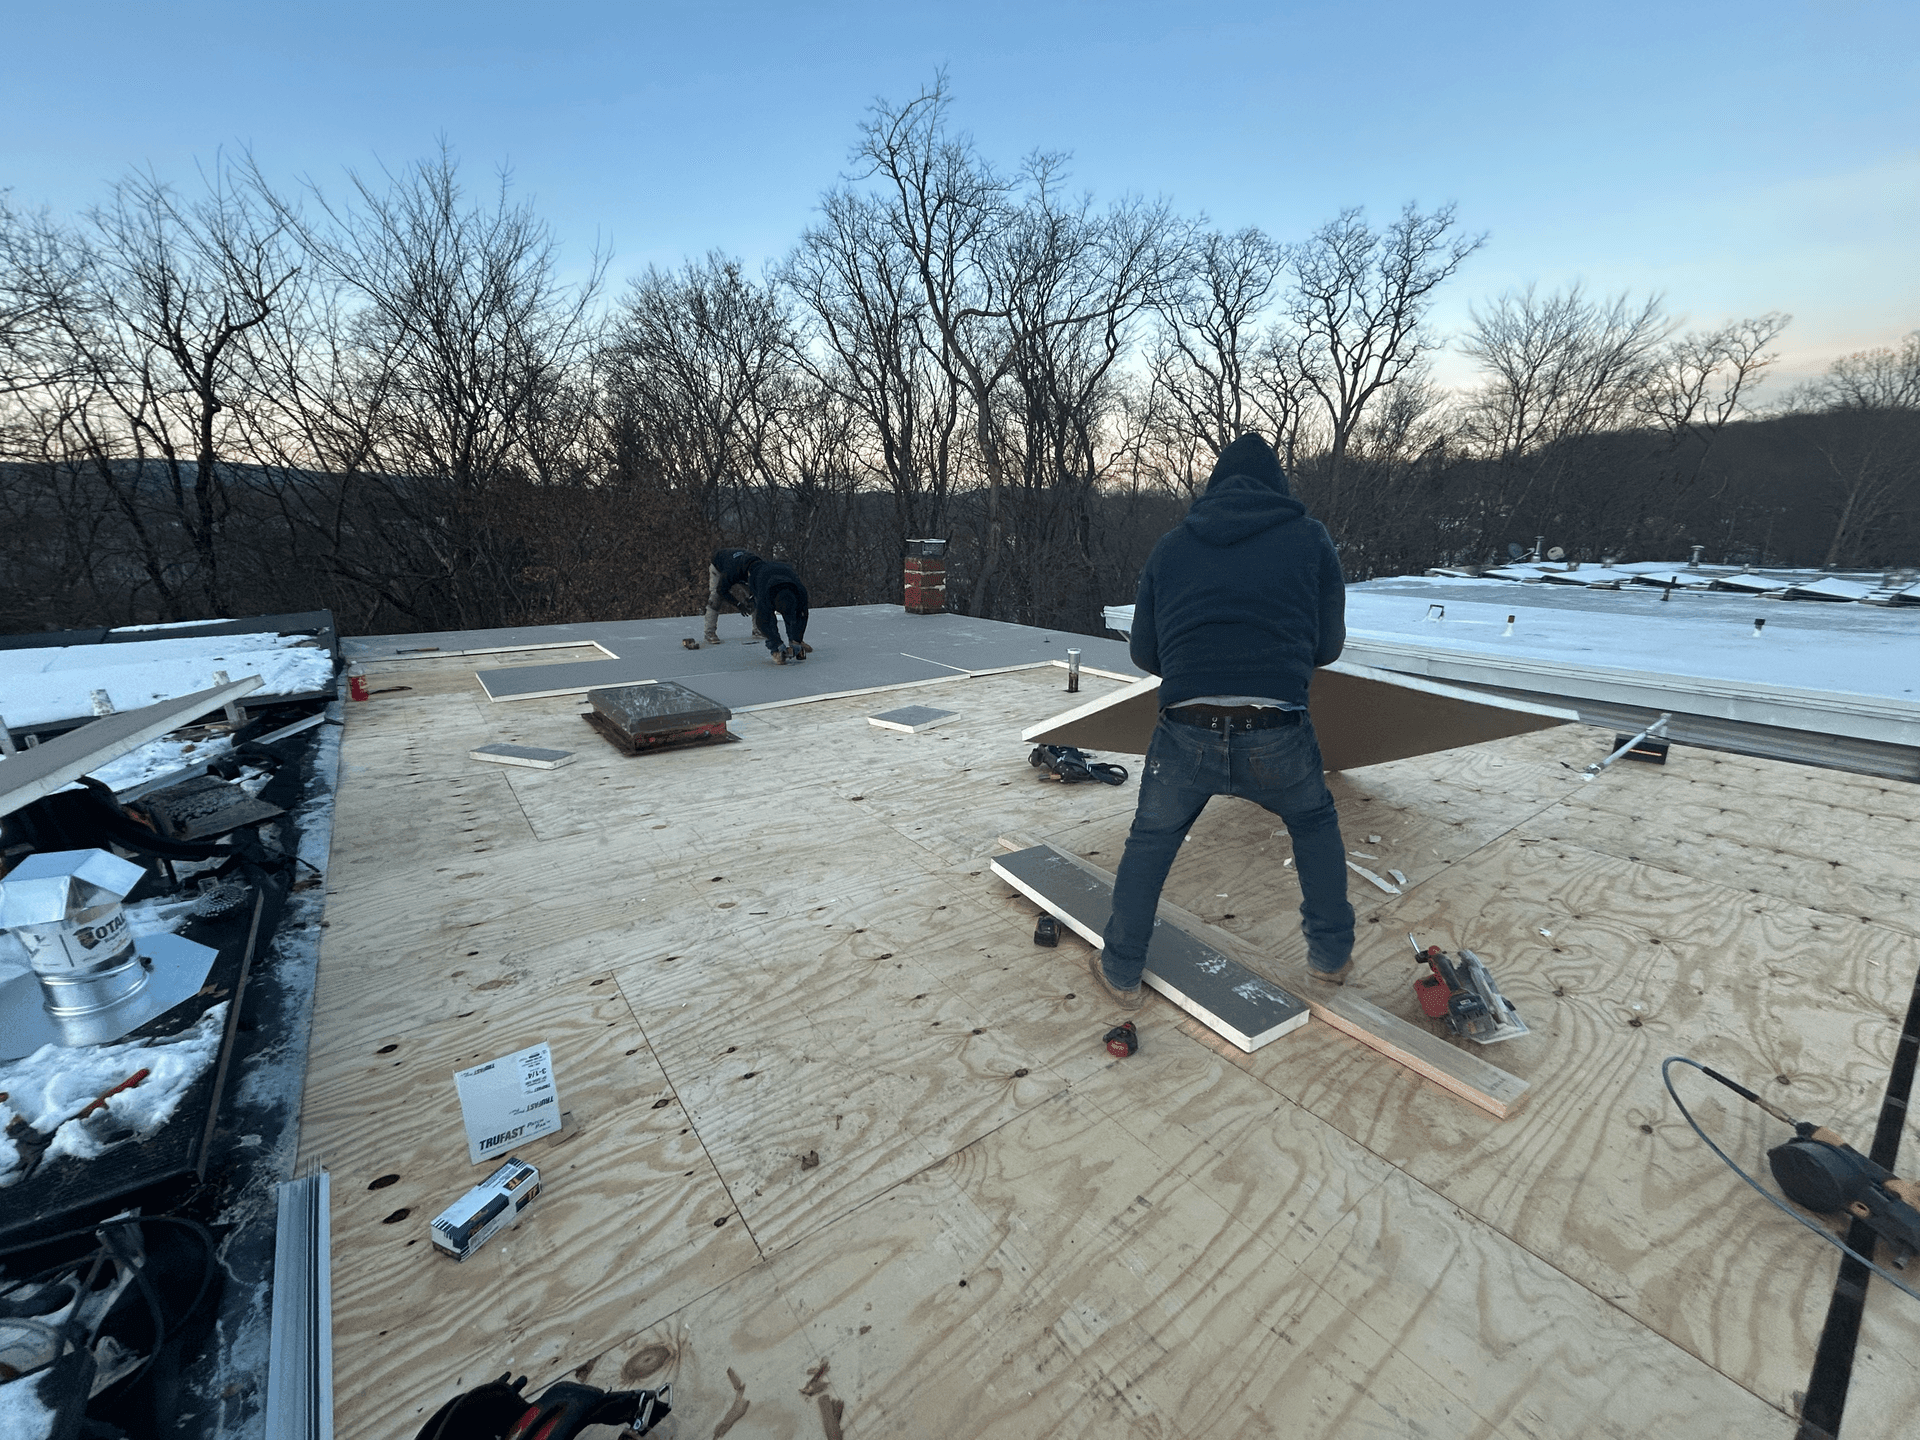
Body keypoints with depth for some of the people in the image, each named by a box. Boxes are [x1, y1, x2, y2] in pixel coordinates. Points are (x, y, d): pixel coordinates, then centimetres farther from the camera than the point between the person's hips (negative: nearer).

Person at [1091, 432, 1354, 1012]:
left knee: (1150, 841, 23)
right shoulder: (1309, 536, 11)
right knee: (1315, 823, 31)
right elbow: (1329, 643, 14)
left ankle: (1121, 972, 31)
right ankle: (1331, 952, 42)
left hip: (1185, 735, 1)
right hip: (1278, 738, 0)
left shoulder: (1170, 545, 14)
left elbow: (1144, 651, 16)